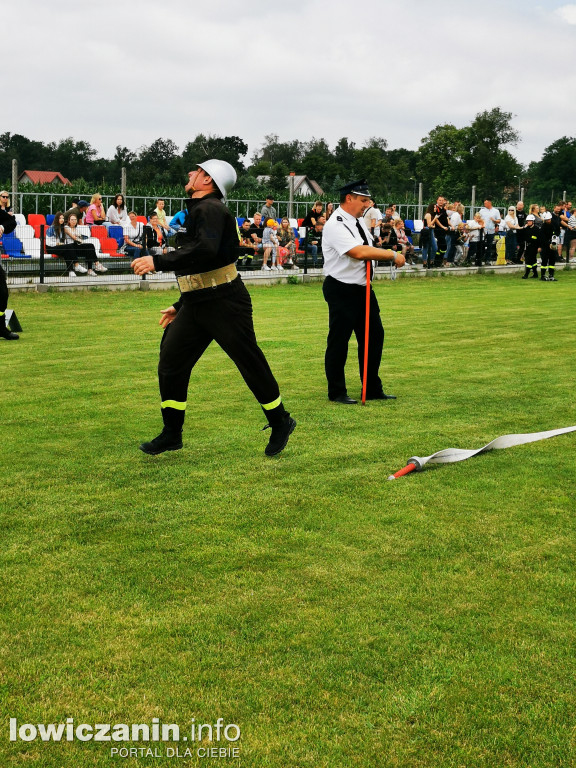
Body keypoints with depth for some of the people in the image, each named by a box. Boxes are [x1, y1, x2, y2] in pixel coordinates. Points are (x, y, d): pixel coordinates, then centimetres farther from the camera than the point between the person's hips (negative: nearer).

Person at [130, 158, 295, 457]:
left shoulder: (211, 209, -12)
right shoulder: (195, 211, 18)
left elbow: (206, 250, -32)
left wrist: (158, 261, -30)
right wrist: (180, 306, 23)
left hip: (225, 303, -9)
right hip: (195, 306, 9)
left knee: (250, 364, 0)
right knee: (170, 363, 4)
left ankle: (280, 423, 17)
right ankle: (172, 433, 13)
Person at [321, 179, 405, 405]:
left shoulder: (359, 221, 12)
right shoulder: (335, 225, -18)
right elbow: (358, 252, -28)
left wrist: (383, 253, -2)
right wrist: (392, 255, -22)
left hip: (363, 288, 9)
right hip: (342, 291, -9)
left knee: (374, 336, 11)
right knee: (339, 342, -1)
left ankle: (373, 389, 22)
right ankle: (336, 392, 11)